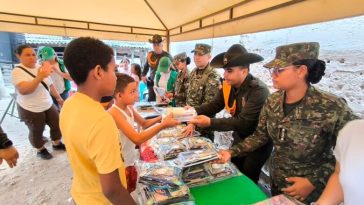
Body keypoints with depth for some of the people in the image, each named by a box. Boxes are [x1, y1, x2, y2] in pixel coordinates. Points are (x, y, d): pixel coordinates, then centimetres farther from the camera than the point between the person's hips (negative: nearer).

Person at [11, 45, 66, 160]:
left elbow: (50, 85, 11)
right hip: (30, 109, -6)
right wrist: (39, 77, -43)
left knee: (57, 125, 13)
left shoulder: (41, 67, 2)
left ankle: (57, 144, 35)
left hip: (48, 105, 6)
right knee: (36, 132, 9)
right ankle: (41, 150, 32)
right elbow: (23, 90, -32)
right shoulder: (17, 71, -17)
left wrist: (59, 98, 14)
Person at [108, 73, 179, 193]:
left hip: (130, 162, 8)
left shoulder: (129, 108, -2)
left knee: (131, 193, 25)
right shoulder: (114, 113, -27)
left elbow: (144, 124, 11)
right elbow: (137, 139, -33)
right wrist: (163, 125, -35)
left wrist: (161, 118, -7)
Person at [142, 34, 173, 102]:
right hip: (152, 83, 3)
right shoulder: (150, 55, 4)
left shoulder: (167, 56, -6)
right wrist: (143, 75, 11)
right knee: (151, 101, 6)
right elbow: (146, 66, 21)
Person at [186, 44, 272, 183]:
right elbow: (214, 105, -8)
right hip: (240, 138, 6)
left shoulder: (259, 91, -30)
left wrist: (210, 123, -41)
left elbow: (243, 122, -34)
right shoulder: (228, 85, -9)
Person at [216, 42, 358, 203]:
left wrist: (314, 182, -20)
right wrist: (232, 152, -13)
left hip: (312, 193, -4)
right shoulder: (273, 101, -9)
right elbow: (260, 136, -3)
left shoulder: (332, 108, -24)